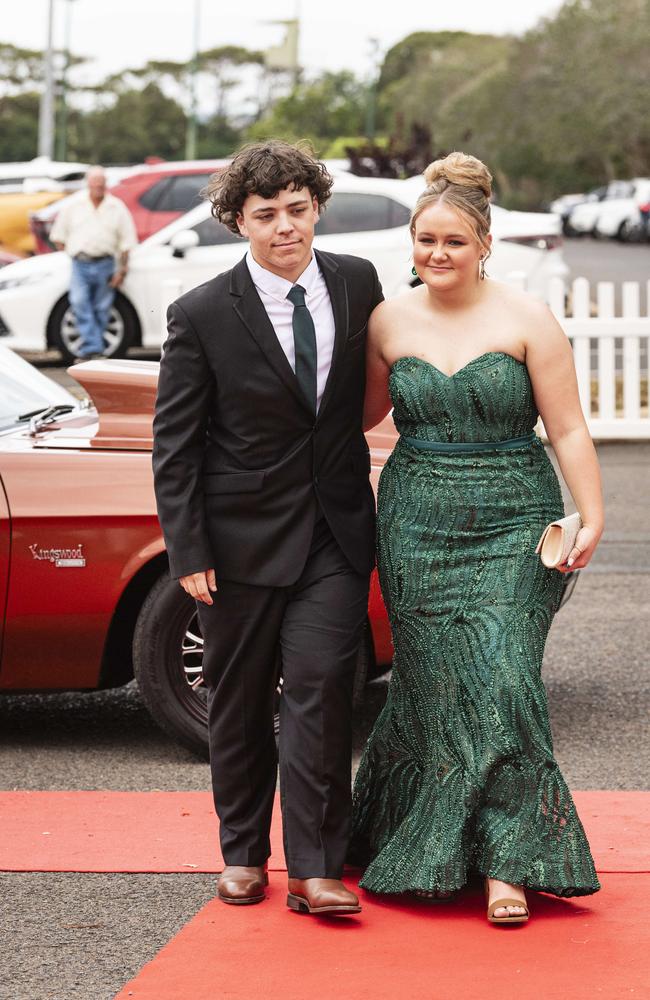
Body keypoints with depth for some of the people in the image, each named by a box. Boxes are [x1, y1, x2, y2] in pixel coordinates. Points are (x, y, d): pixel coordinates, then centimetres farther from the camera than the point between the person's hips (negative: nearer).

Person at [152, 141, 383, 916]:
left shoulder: (357, 283, 2)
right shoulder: (201, 315, -8)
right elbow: (174, 444, -5)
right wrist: (187, 553, -9)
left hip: (334, 532, 2)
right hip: (243, 538, -1)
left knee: (320, 690, -7)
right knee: (238, 701, 9)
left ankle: (315, 870, -3)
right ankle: (243, 854, 24)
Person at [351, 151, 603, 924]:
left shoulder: (525, 320, -3)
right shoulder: (388, 322, 6)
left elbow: (567, 429, -4)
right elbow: (366, 411, 22)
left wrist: (591, 518, -12)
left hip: (513, 531, -2)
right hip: (417, 531, 3)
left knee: (498, 682, -9)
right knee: (437, 684, 1)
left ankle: (505, 863, -2)